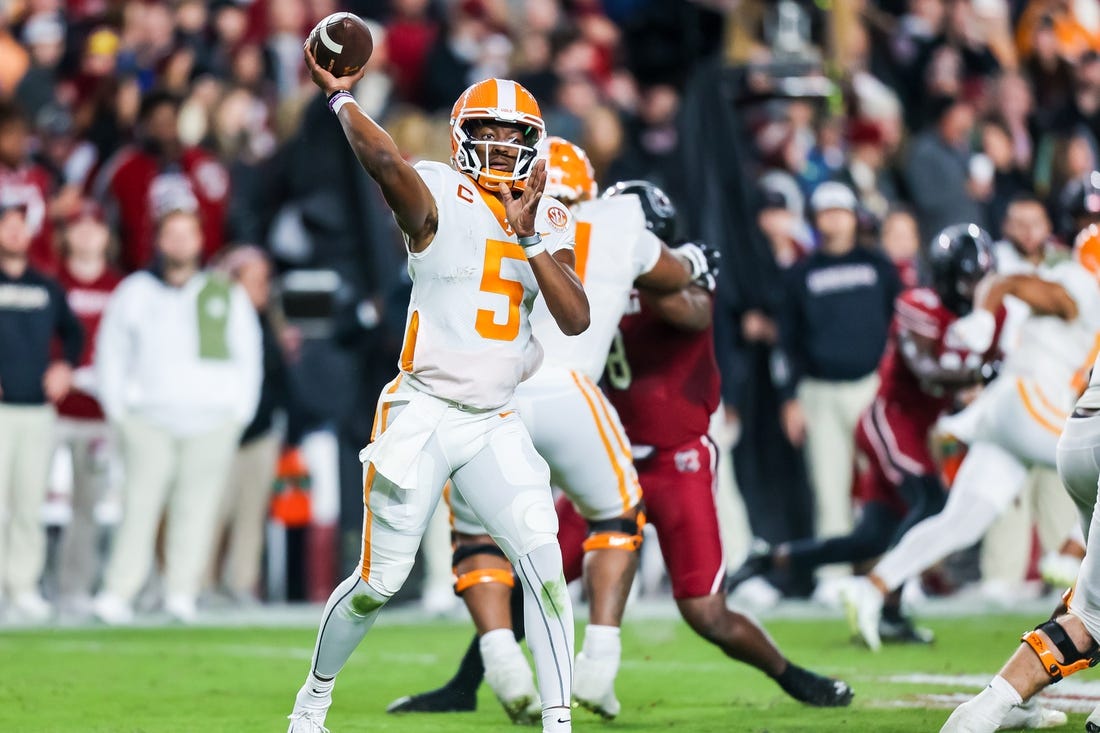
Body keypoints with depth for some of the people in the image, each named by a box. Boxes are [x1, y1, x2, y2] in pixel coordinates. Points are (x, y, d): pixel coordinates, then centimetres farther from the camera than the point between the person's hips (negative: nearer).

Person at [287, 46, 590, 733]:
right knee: (381, 582, 5)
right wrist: (340, 96, -19)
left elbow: (576, 319, -6)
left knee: (542, 558, -15)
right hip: (423, 417, -4)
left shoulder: (549, 221, 6)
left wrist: (529, 238, -14)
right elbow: (384, 159, -32)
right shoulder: (441, 201, -10)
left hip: (495, 423, 4)